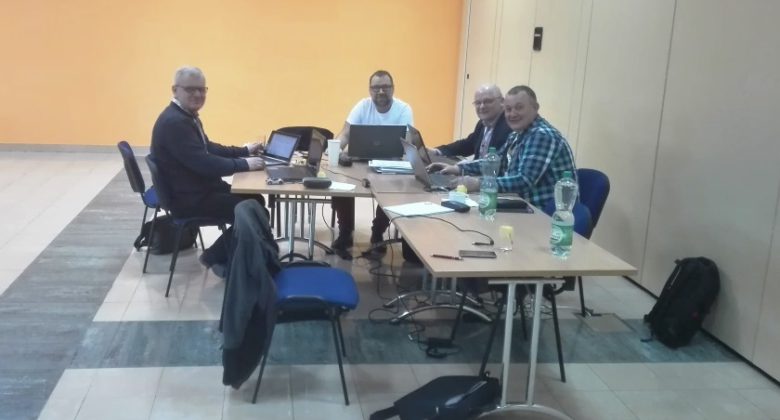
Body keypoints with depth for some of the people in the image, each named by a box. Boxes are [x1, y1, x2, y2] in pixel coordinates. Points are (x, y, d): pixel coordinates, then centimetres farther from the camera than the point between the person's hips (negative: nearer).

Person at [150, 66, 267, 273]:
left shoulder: (187, 116, 10)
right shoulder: (174, 122, -23)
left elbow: (208, 148, 22)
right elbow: (203, 163, -29)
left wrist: (244, 151, 15)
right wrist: (244, 164, -22)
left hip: (199, 189, 11)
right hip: (189, 198, -11)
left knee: (256, 200, 13)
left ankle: (223, 253, 21)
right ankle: (216, 257, 6)